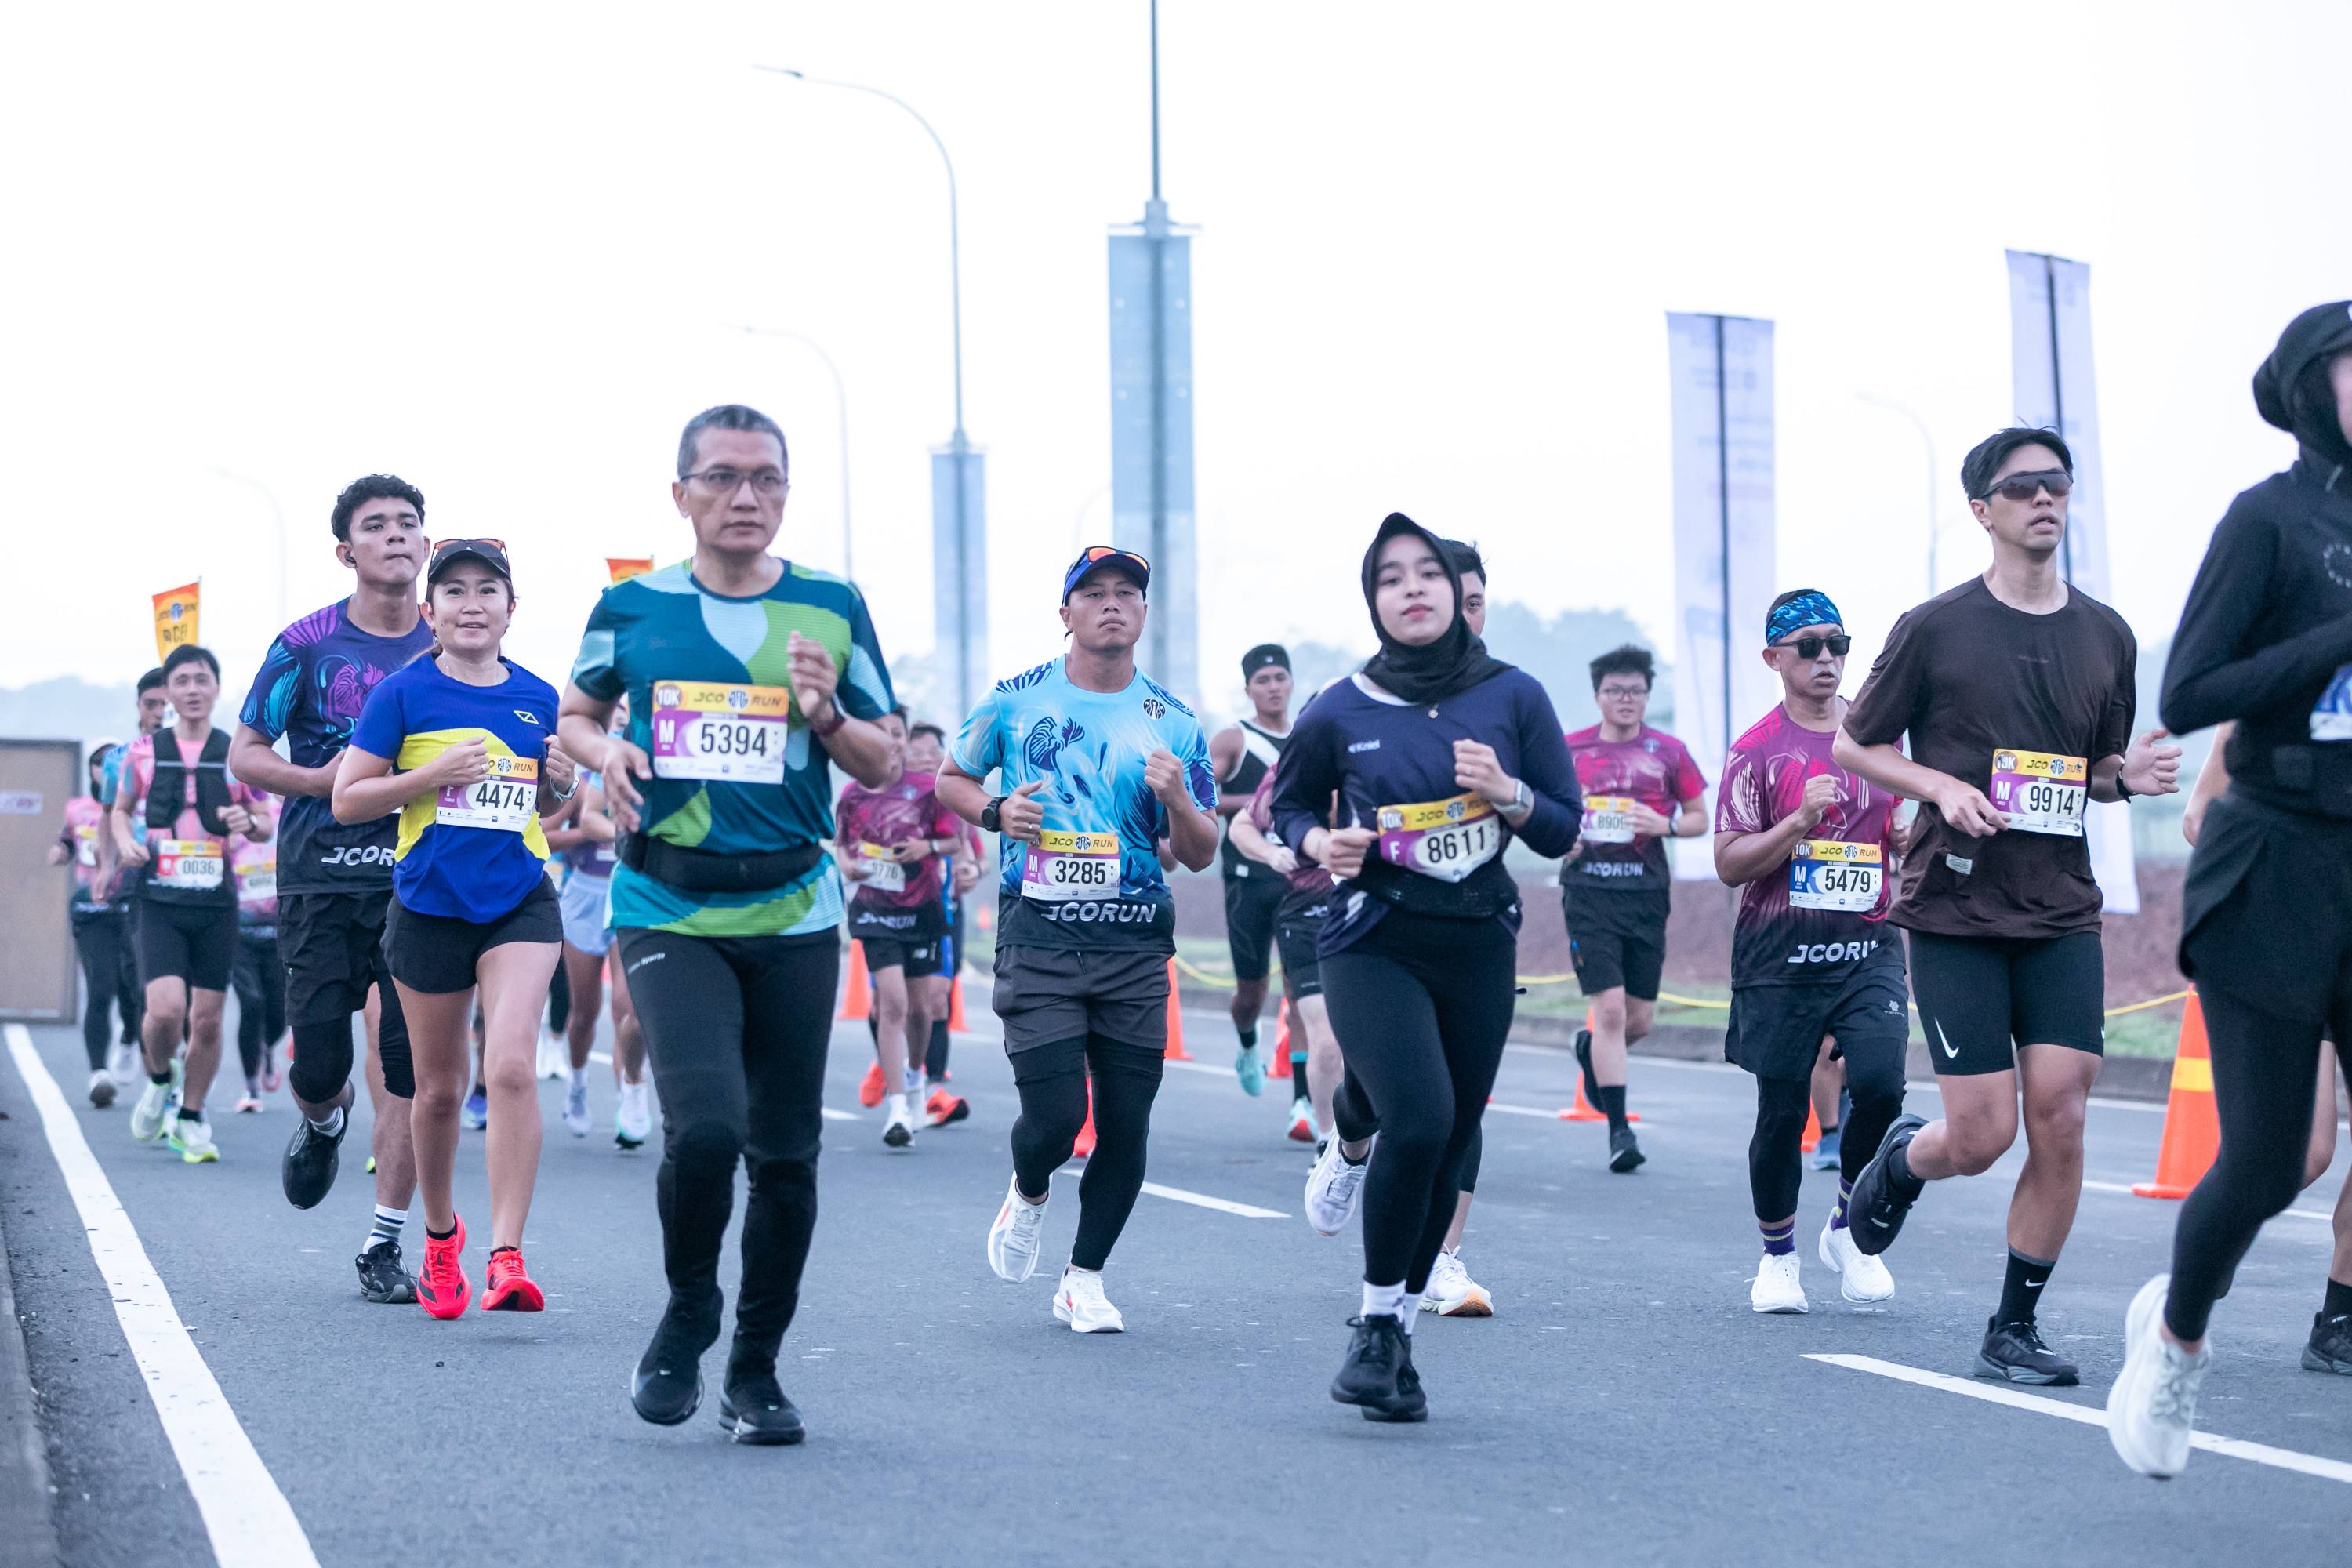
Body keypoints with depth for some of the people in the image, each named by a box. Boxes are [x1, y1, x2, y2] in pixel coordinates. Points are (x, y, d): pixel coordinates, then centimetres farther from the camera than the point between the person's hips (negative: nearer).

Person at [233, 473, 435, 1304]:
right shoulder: (307, 643, 0)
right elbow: (245, 754, 2)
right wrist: (342, 781, -12)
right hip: (321, 876, -1)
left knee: (409, 1067, -5)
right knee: (318, 1063, -4)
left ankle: (384, 1244, 5)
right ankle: (323, 1123, 34)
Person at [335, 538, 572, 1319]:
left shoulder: (537, 697, 6)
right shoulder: (404, 693, -3)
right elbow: (347, 800, -4)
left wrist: (562, 782, -3)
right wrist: (435, 773, -16)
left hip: (520, 904, 1)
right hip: (429, 908, -1)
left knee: (512, 1064, -19)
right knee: (439, 1088, 10)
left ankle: (507, 1256, -20)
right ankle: (440, 1235, 35)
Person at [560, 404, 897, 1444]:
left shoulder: (833, 608, 5)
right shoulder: (632, 608, 3)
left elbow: (881, 767, 9)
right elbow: (575, 714, 19)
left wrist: (826, 714, -11)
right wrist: (606, 754, -3)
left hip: (793, 912, 2)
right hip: (670, 914, -2)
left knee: (785, 1153, 4)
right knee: (705, 1126, -20)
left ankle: (756, 1369, 21)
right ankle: (687, 1316, 8)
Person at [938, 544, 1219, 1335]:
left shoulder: (1173, 723, 6)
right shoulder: (1016, 700, 3)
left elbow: (1201, 855, 8)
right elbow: (950, 780, 17)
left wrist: (1177, 801, -14)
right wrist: (995, 811, -4)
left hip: (1135, 943, 2)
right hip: (1038, 936, -2)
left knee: (1126, 1126, 1)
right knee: (1054, 1116, -10)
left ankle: (1084, 1280, 18)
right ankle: (1028, 1192, 26)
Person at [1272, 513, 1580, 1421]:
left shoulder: (1513, 698, 0)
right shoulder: (1340, 715, -3)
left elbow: (1563, 833, 4)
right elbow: (1288, 804, 13)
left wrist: (1507, 792, -15)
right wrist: (1320, 843, -8)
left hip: (1479, 948, 3)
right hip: (1373, 946, -3)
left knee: (1449, 1149, 6)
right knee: (1418, 1122, -22)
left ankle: (1397, 1334, 24)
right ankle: (1376, 1327, -3)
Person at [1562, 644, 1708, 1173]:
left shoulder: (1668, 752, 6)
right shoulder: (1570, 750, 5)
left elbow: (1700, 818, 12)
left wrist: (1667, 825, -9)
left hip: (1647, 890, 2)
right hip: (1588, 888, -2)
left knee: (1641, 1018, 7)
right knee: (1609, 1008, -11)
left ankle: (1591, 1050, 42)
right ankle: (1619, 1129, -7)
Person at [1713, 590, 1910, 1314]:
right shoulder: (1758, 750, -1)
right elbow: (1729, 864, -6)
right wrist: (1800, 821, -19)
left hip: (1868, 946, 2)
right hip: (1780, 955, -2)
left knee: (1880, 1083, -17)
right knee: (1782, 1112, 2)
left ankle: (1849, 1229, 7)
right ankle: (1778, 1256, 23)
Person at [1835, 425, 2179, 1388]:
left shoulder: (2105, 636, 9)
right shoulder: (1936, 629, -3)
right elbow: (1853, 745, 4)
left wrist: (2129, 775, -2)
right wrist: (1943, 788, -13)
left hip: (2062, 914, 4)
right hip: (1957, 912, -3)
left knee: (2059, 1119, -6)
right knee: (1982, 1136, -7)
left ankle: (2015, 1327, 7)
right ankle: (1899, 1162, 29)